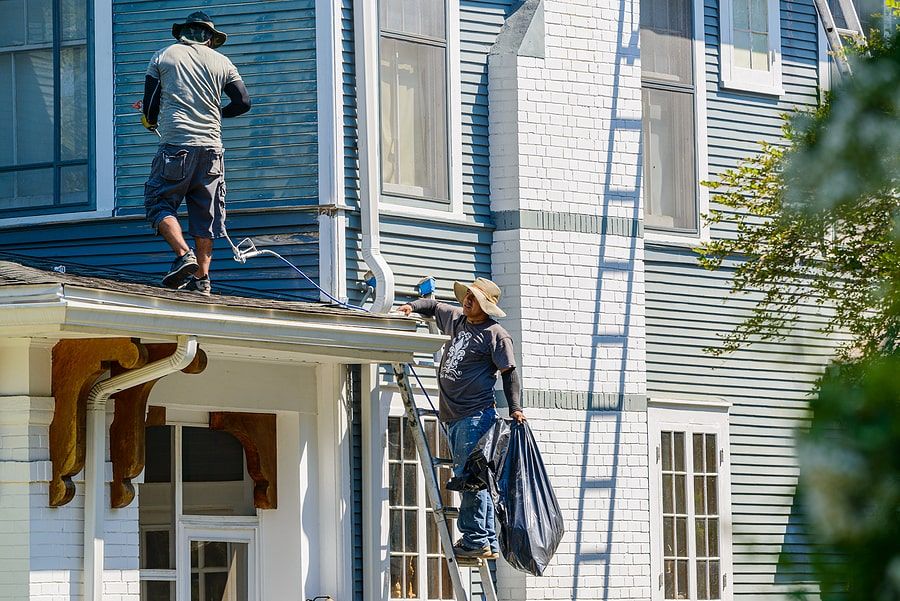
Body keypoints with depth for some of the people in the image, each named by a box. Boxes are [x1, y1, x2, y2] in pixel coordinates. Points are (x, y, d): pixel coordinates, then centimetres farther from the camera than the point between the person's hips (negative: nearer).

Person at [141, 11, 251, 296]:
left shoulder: (163, 56, 10)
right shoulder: (221, 62, 13)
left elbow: (149, 105, 9)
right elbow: (243, 102, 11)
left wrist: (151, 122, 32)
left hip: (175, 145, -3)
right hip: (210, 145, 3)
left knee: (159, 203, 2)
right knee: (204, 214, 6)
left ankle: (184, 254, -20)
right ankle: (202, 279, 0)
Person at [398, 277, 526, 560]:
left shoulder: (496, 334, -6)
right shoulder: (456, 318, 15)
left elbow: (509, 373, -6)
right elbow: (433, 305, 33)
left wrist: (515, 408, -15)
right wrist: (412, 307, 14)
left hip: (477, 415, -8)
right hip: (455, 417, 8)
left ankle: (476, 540, -15)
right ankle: (489, 542, 10)